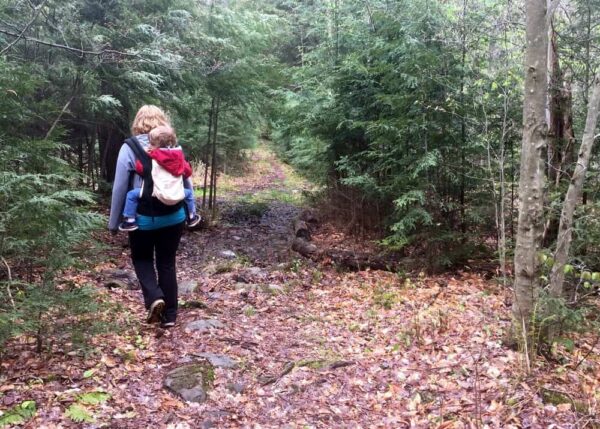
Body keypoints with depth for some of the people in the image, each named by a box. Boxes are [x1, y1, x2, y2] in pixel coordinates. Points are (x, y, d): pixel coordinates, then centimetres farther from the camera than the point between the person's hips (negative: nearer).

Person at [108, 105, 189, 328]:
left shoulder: (129, 148, -7)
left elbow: (120, 187, -6)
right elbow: (187, 182, 6)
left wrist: (114, 222, 2)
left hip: (144, 217, -2)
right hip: (173, 216, 2)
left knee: (141, 258, 20)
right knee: (167, 263, 14)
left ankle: (154, 298, -2)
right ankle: (170, 315, 17)